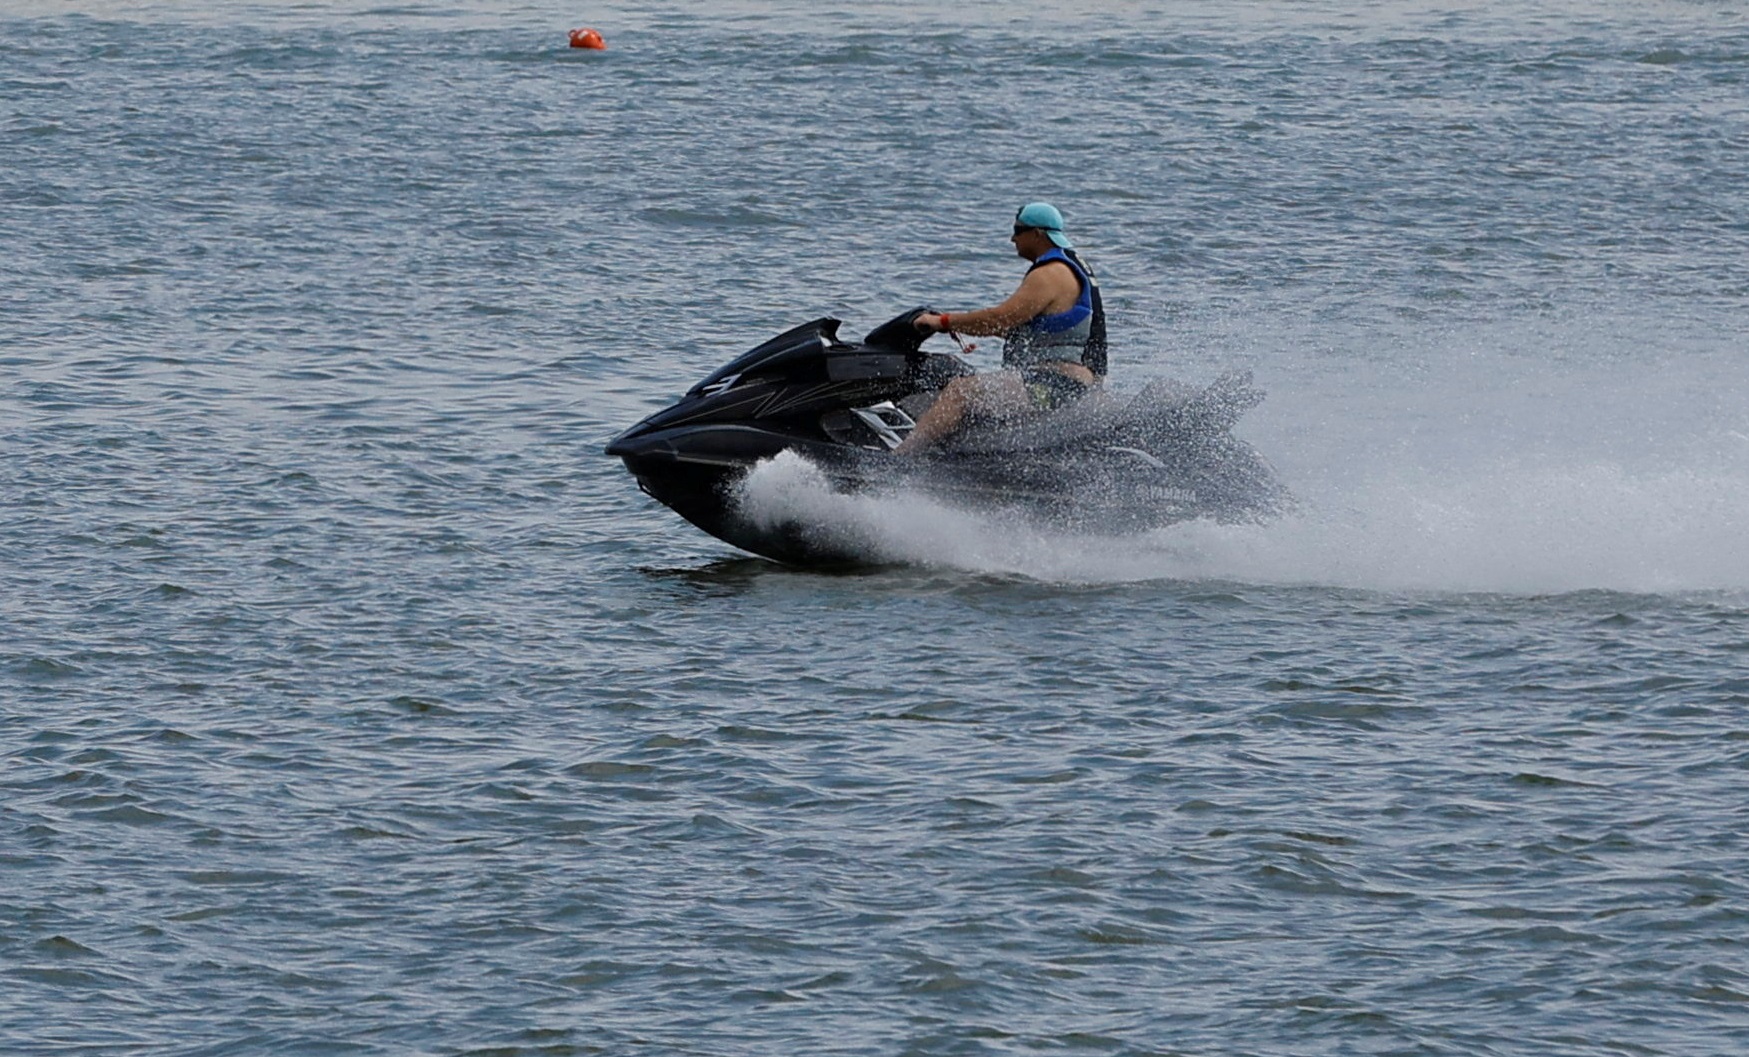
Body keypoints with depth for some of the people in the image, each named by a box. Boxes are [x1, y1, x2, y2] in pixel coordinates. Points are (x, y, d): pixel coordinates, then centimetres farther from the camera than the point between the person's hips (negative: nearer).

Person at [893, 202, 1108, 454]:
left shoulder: (1049, 275, -13)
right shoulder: (1070, 267, 21)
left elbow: (1002, 318, -21)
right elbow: (1018, 324, 26)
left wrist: (944, 322, -13)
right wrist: (961, 325, 23)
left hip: (1058, 385, -12)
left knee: (959, 391, -22)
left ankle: (898, 457, -32)